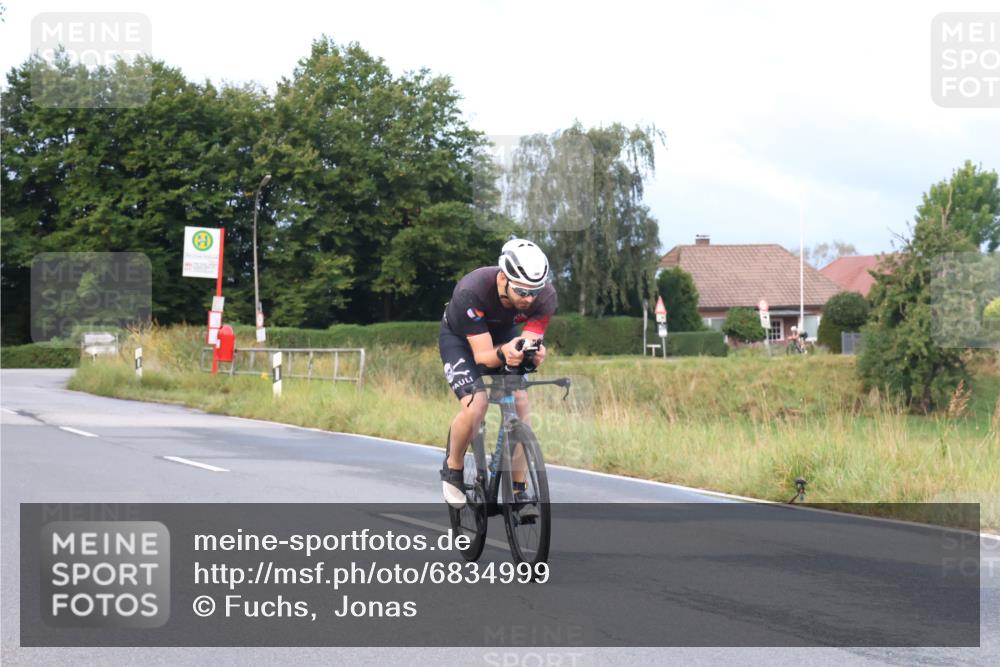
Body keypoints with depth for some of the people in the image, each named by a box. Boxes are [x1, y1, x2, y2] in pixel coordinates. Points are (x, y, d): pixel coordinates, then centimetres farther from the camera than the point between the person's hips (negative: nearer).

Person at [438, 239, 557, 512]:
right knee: (475, 405, -25)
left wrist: (535, 352, -51)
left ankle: (518, 492, -4)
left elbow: (530, 339, -27)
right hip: (459, 338, -4)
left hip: (504, 334, 4)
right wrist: (502, 353, -58)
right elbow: (482, 355, -36)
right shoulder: (471, 292, -41)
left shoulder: (545, 296, -30)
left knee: (520, 405, -15)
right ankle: (453, 469, 3)